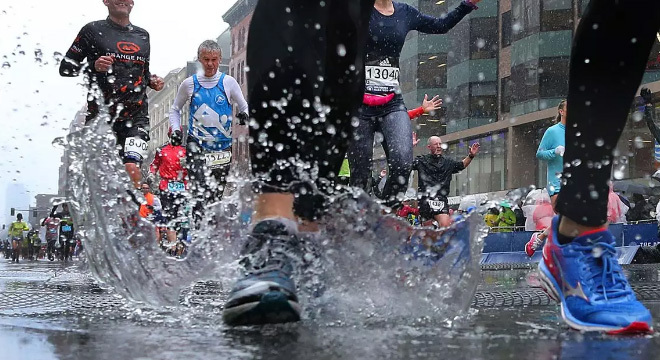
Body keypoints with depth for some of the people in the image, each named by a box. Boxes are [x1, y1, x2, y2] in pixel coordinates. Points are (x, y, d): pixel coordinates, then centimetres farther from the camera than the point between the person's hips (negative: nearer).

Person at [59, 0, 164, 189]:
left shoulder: (142, 35, 17)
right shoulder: (93, 30, 4)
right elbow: (66, 67, 3)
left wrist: (152, 81, 9)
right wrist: (94, 66, -14)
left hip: (136, 115, 2)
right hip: (101, 112, -2)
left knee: (132, 169, -15)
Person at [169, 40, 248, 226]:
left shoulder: (228, 82, 2)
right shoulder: (189, 84, 5)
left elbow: (244, 107, 9)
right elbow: (175, 109, 18)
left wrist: (245, 116, -14)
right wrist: (175, 130, 3)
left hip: (222, 146, 1)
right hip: (196, 145, -1)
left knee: (216, 194, 7)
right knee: (199, 191, -17)